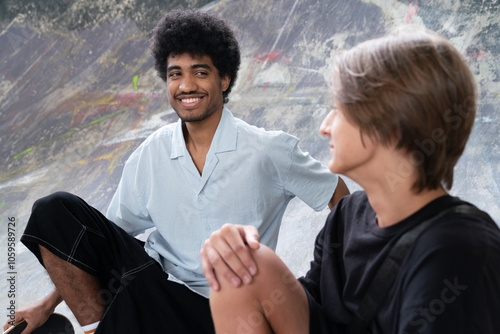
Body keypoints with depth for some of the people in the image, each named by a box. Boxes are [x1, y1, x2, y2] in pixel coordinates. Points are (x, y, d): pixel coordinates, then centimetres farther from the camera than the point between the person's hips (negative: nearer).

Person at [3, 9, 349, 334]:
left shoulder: (269, 150, -7)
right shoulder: (150, 155, 3)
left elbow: (342, 201, 1)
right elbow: (109, 232, 9)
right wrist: (48, 304, 6)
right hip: (154, 276, 5)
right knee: (55, 209, -12)